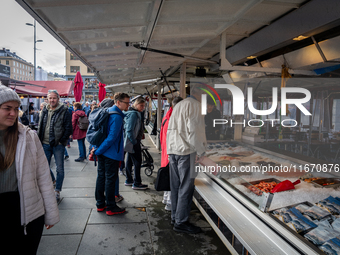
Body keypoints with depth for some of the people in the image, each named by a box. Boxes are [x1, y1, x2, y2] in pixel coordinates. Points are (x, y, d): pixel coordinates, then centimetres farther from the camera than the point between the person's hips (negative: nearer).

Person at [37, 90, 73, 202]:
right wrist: (40, 140, 8)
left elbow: (69, 129, -8)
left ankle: (57, 191, 14)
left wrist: (61, 141, -12)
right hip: (45, 144, 5)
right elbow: (40, 127, 17)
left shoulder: (64, 111, -7)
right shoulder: (44, 111, 10)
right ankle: (53, 180, 40)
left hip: (58, 145, -5)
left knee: (59, 168, 2)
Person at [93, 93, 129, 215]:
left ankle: (100, 204, 27)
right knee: (110, 179, 0)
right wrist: (98, 150, -16)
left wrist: (97, 149, 16)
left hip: (102, 152, 9)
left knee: (101, 177, 15)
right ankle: (111, 208, 12)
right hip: (112, 153, -9)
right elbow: (112, 137, -24)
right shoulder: (117, 117, -19)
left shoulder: (108, 111, 11)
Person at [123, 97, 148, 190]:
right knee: (137, 162, -3)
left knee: (129, 161, 16)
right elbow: (129, 130, -24)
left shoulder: (136, 113, 12)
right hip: (133, 143, -10)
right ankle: (136, 183, 5)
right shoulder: (133, 114, -19)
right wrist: (134, 142, -19)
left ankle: (128, 180, 27)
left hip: (130, 142, 10)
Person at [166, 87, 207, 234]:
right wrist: (200, 152, -9)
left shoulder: (179, 105, 20)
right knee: (186, 187, -2)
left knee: (176, 185, 15)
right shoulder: (195, 105, -8)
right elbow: (194, 131, -16)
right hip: (185, 150, -9)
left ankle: (175, 216, 25)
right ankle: (181, 222, 4)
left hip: (172, 150, 9)